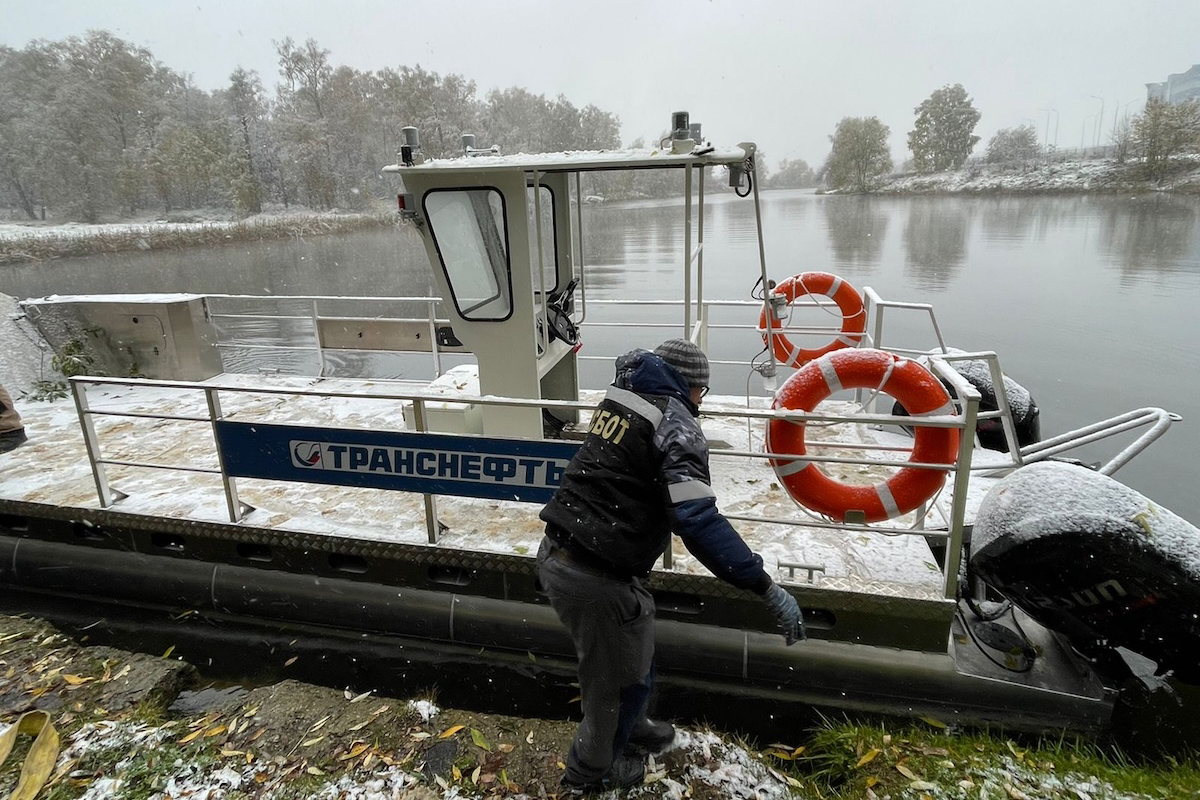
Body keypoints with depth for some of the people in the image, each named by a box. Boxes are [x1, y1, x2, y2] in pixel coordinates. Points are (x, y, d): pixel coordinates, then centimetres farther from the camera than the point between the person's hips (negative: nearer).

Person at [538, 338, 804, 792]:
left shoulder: (622, 396, 8)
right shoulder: (675, 420, -15)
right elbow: (697, 520, -26)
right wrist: (766, 587, -24)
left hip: (556, 554, 8)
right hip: (597, 578, -8)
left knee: (625, 654, 30)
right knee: (622, 677, 18)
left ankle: (631, 729, 55)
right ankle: (592, 769, 42)